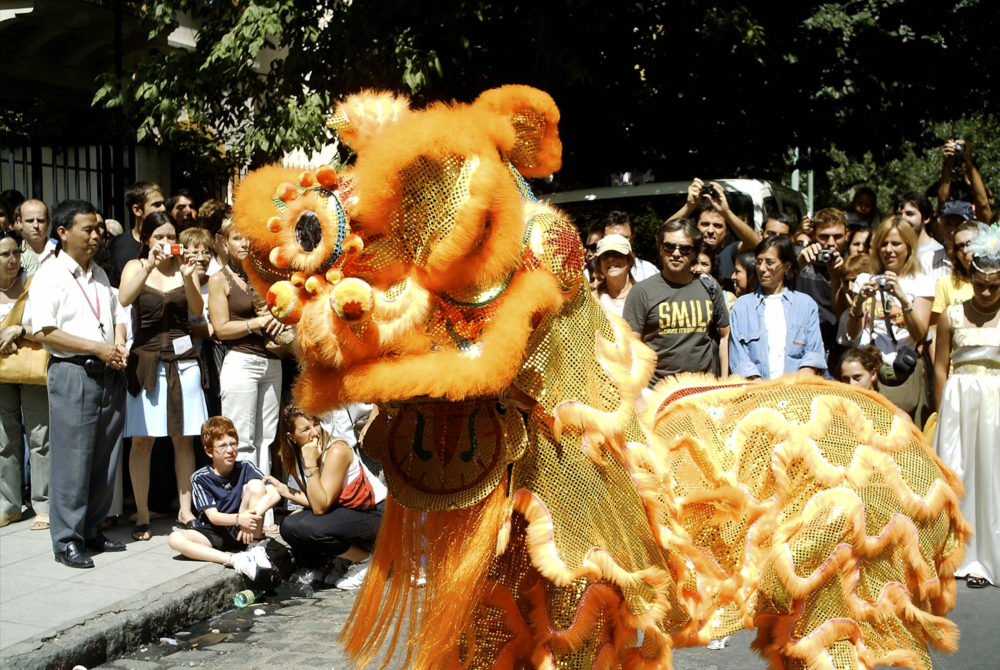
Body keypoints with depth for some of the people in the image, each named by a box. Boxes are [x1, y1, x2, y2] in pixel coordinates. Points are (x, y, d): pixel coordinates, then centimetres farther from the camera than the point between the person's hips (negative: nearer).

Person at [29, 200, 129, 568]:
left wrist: (119, 348, 3)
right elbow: (44, 332, -14)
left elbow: (117, 316, 24)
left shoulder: (99, 275, 19)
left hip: (109, 373, 7)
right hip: (73, 373, -7)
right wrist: (98, 348, -15)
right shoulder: (49, 276, -5)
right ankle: (67, 541, 6)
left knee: (105, 458, 9)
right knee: (72, 460, -3)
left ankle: (92, 530, 21)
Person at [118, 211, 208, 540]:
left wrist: (188, 277, -22)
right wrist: (149, 265, -23)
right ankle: (142, 515, 5)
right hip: (145, 359, -1)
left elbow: (197, 310, -6)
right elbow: (123, 298, -13)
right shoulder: (135, 266, 7)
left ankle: (185, 510, 12)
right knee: (142, 439, -2)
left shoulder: (184, 267, 8)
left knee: (183, 438, 3)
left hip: (182, 359, 1)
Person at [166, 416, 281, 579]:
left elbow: (275, 495, -14)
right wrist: (238, 519, -34)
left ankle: (255, 549, -17)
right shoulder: (200, 478, -5)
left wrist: (252, 516, -30)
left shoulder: (245, 468, -2)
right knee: (175, 538, -28)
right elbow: (213, 516, -13)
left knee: (256, 485, -19)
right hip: (213, 535, 0)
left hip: (241, 534, 0)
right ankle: (234, 560, -35)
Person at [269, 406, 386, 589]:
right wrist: (283, 489, -10)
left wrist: (311, 464, -30)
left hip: (375, 513, -7)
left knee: (310, 529, -28)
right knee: (289, 526, -15)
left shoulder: (336, 451, -24)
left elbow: (320, 507, -28)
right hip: (342, 511, 7)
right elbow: (315, 502, 2)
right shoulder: (293, 458, -2)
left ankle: (365, 560, -6)